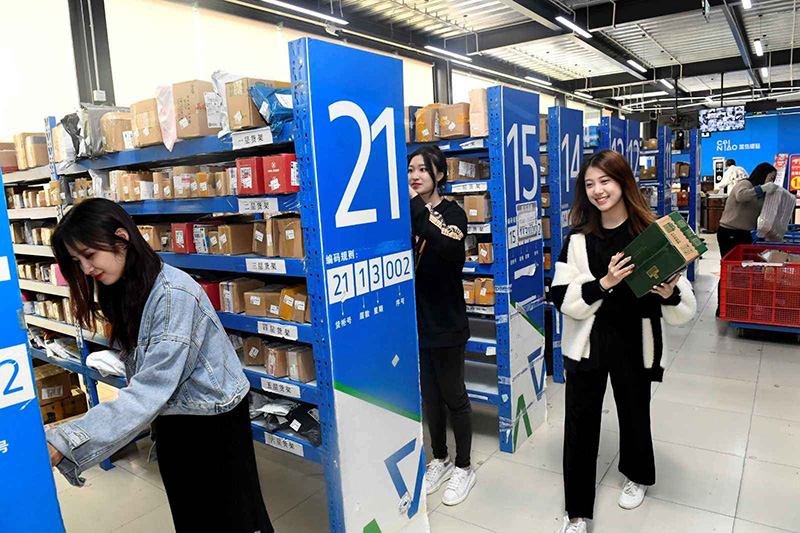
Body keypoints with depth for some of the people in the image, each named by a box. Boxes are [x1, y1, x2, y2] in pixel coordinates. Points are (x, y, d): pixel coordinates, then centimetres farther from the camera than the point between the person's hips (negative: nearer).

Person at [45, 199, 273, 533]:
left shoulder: (174, 294, -27)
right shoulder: (124, 291, 2)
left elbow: (151, 389, -31)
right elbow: (139, 373, 2)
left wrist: (63, 444, -33)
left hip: (213, 421, -7)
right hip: (171, 420, 8)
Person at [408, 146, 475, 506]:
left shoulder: (453, 213, -9)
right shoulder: (406, 214, 5)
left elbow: (451, 250, -32)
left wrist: (417, 207, -33)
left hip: (445, 323, -5)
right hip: (416, 321, 5)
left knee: (453, 396, 9)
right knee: (429, 396, 17)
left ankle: (463, 468, 29)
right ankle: (440, 460, 37)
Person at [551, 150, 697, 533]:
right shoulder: (578, 238, -4)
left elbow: (683, 309, -4)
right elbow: (564, 299, -10)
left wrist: (670, 293, -26)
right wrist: (604, 283, -24)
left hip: (635, 343, 0)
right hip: (587, 342, 1)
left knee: (634, 412, 21)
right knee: (580, 422, 5)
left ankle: (638, 476, 52)